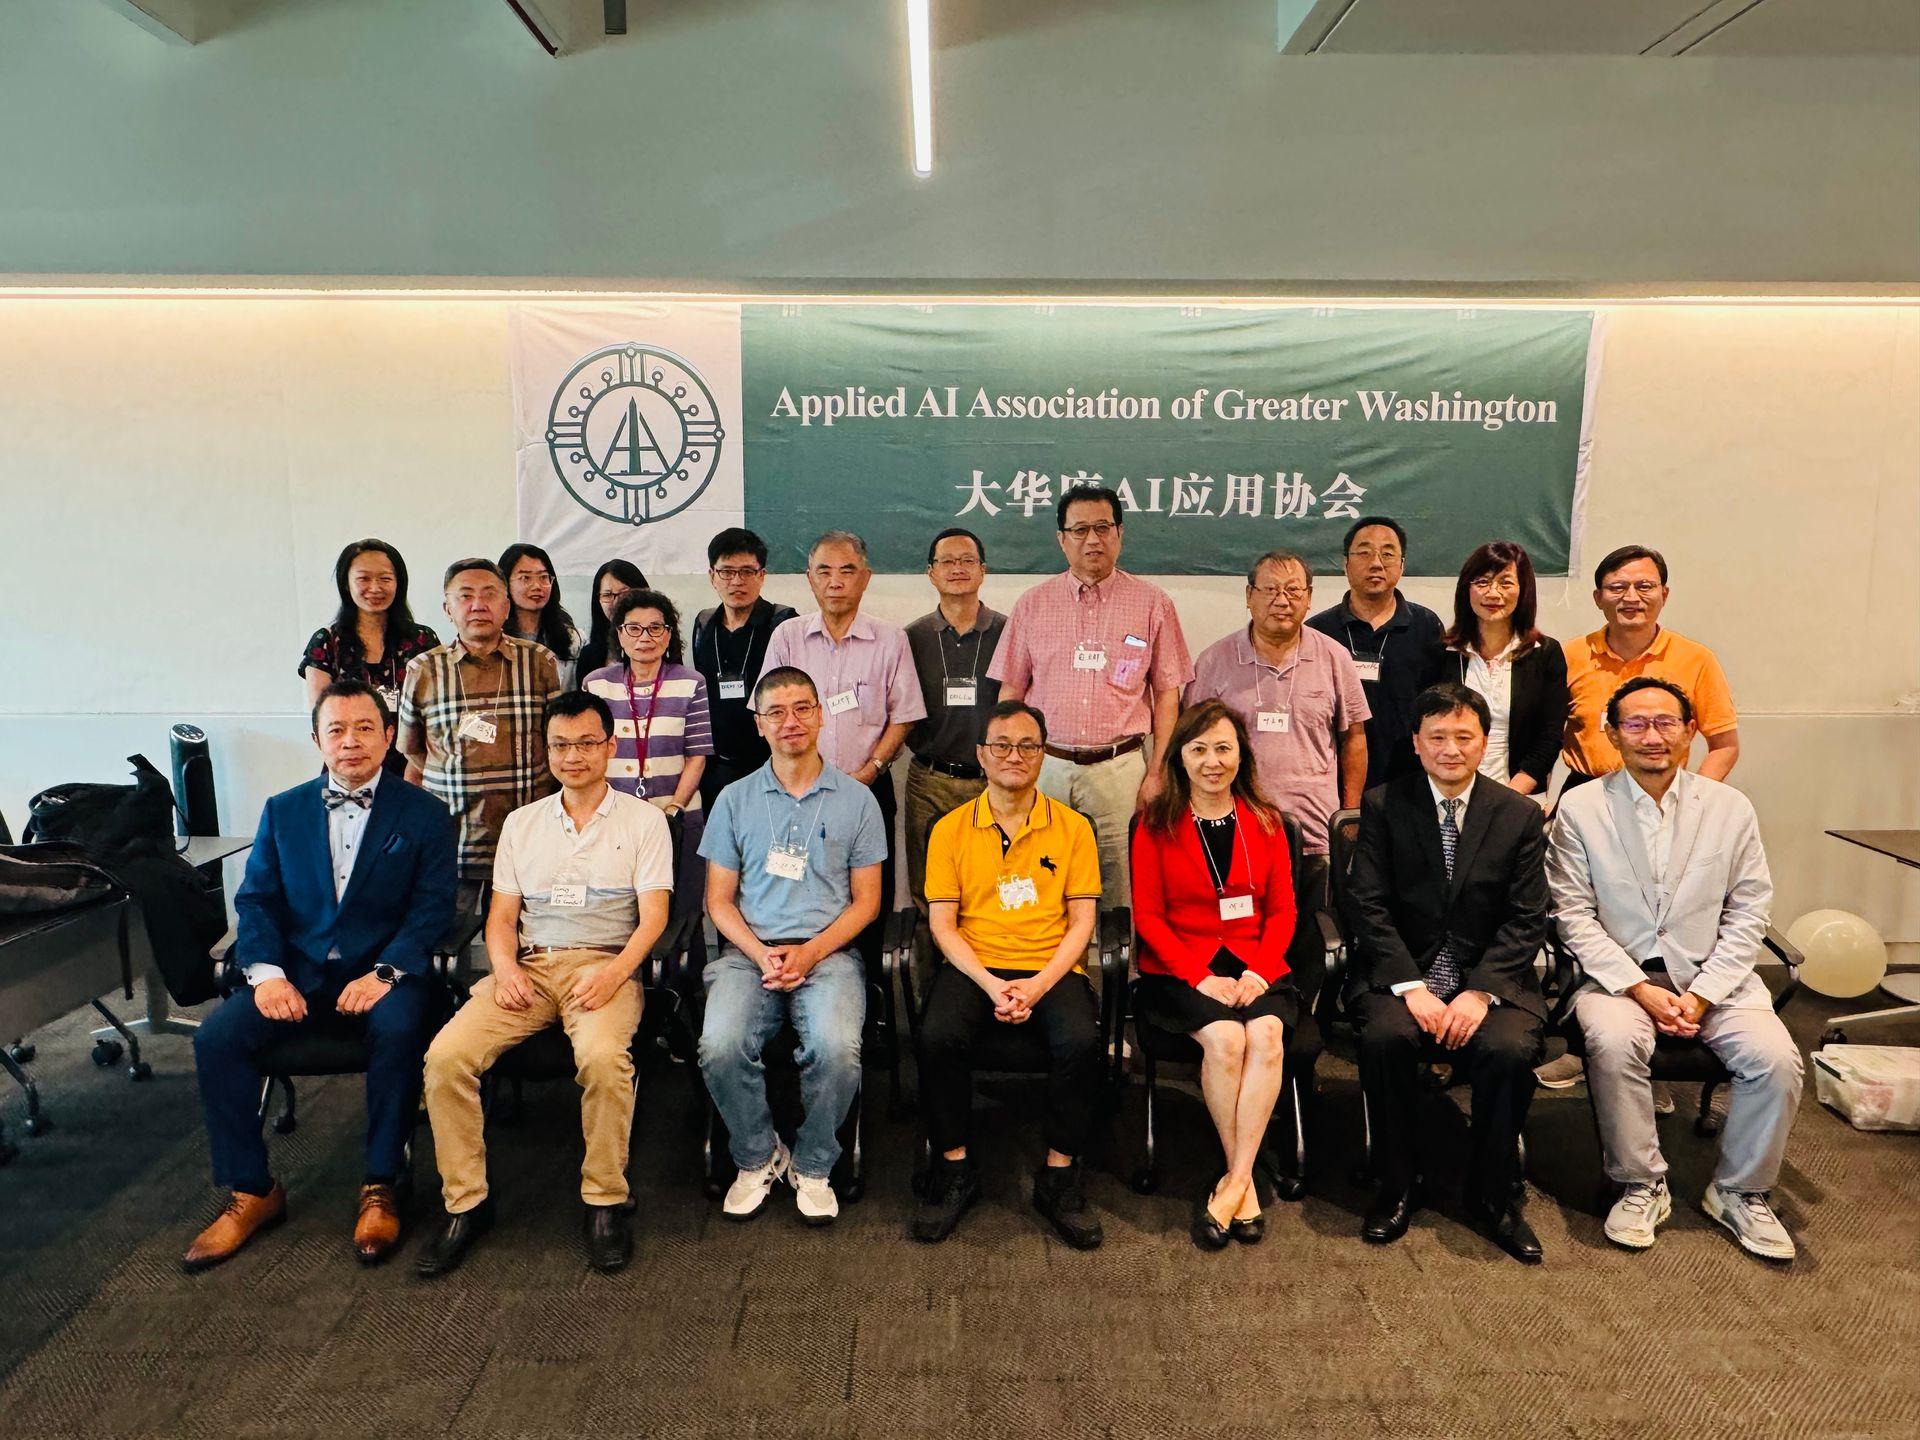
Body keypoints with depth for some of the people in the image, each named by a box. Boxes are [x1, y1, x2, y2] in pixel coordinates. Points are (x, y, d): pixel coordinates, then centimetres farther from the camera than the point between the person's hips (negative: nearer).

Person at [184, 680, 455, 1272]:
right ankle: (252, 1191, -4)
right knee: (216, 1037, -20)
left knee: (397, 1029, -34)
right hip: (298, 974, 4)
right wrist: (266, 971, -10)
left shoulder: (423, 814, 3)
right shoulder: (283, 811, 13)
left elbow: (433, 907, -5)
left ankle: (380, 1187, -15)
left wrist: (384, 973, -20)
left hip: (383, 971, -3)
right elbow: (255, 899, 8)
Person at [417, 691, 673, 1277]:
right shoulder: (521, 823, 19)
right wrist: (504, 966, -5)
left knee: (603, 1057, -34)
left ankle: (605, 1201, -14)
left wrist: (613, 972, -18)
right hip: (527, 966, 4)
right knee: (445, 1056, -21)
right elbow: (501, 915, 16)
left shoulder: (643, 820, 7)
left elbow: (653, 916, -1)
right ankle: (466, 1202, -5)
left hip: (604, 965, -3)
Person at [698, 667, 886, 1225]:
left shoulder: (856, 799, 9)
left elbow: (866, 901, 7)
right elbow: (719, 900, 11)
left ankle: (813, 1166, -1)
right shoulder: (735, 800, 12)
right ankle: (758, 1158, 2)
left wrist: (811, 952, -9)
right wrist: (760, 953, -8)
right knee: (721, 1047, -27)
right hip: (749, 951, 1)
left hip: (828, 952, -1)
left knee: (837, 1049, -30)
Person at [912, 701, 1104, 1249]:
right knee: (938, 1035, -29)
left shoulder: (1072, 827, 7)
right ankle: (953, 1168, -7)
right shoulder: (950, 829, 8)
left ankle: (1059, 1175, -9)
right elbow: (942, 922, 2)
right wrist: (990, 984, -13)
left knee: (1080, 1040, -30)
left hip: (1051, 968, 0)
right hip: (973, 966, 0)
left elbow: (1082, 920, 3)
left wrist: (1038, 985, -13)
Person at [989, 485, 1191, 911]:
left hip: (1122, 766, -1)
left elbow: (1167, 695, 5)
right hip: (1045, 765, 1)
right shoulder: (1032, 605, 9)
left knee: (1120, 888, -1)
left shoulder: (1152, 603, 5)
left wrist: (1157, 773, -2)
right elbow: (1009, 693, 10)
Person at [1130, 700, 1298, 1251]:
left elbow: (1283, 910, 8)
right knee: (1225, 1038, -30)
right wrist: (1201, 978, -13)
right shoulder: (1156, 825, 4)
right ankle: (1245, 1183, -13)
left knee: (1266, 1034, -29)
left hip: (1255, 967, 2)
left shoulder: (1264, 821, 11)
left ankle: (1234, 1182, -21)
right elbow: (1149, 916, -1)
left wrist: (1259, 972, -9)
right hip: (1179, 969, -2)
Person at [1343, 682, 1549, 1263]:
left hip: (1491, 977, 1)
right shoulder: (1382, 805, 2)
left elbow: (1527, 921, -1)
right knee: (1384, 1036, -30)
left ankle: (1492, 1192, -3)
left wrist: (1480, 992, -16)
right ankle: (1397, 1183, -6)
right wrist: (1412, 987, -17)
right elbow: (1368, 907, -5)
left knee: (1511, 1049, -28)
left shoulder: (1520, 815, 4)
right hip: (1400, 972, 0)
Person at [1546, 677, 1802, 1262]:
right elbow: (1574, 914, -5)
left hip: (1712, 975, 2)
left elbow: (1747, 913, 4)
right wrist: (1640, 990, -14)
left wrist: (1703, 994, -9)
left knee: (1775, 1056, -22)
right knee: (1613, 1042, -32)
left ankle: (1741, 1191, 4)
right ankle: (1641, 1186, -8)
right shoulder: (1580, 809, -2)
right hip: (1618, 973, -2)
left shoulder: (1730, 808, 4)